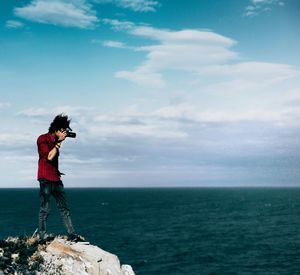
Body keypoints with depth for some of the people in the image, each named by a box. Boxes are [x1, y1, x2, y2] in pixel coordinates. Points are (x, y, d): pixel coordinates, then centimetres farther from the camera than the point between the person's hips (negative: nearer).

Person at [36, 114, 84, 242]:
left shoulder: (55, 141, 17)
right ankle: (42, 235, 4)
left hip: (56, 178, 8)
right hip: (45, 179, -8)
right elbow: (49, 157, -17)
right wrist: (59, 142, -12)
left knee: (64, 207, 4)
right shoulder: (42, 139, -6)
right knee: (45, 209, -5)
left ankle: (72, 234, 4)